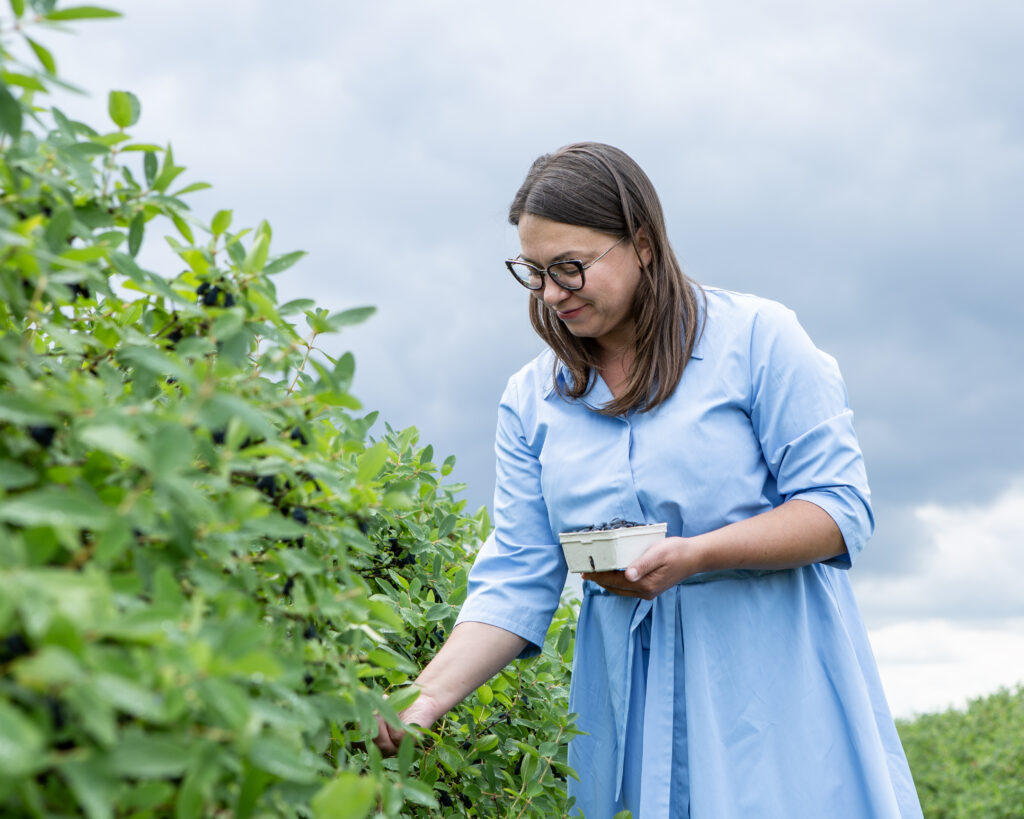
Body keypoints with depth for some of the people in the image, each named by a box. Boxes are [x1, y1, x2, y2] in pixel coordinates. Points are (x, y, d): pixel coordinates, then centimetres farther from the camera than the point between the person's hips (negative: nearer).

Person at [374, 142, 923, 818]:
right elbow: (515, 583, 0)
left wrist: (697, 553, -22)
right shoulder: (531, 400, 4)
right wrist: (428, 698, -13)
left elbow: (841, 510, -9)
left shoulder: (756, 337, -6)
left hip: (773, 669, -2)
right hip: (628, 697, 3)